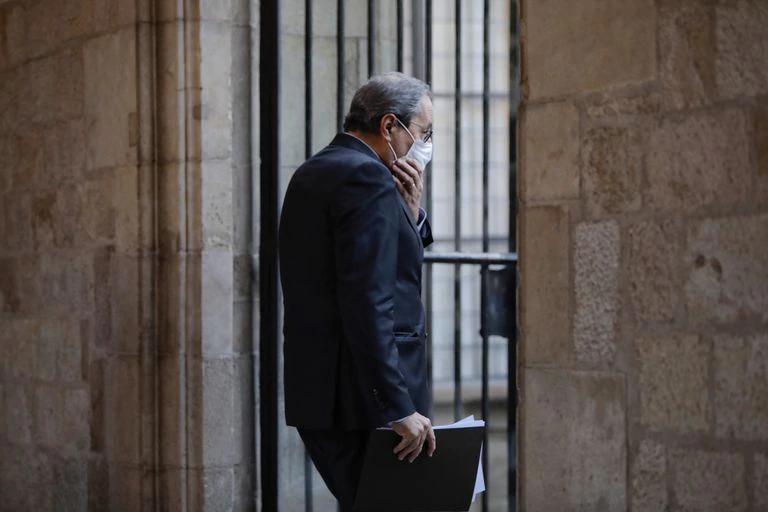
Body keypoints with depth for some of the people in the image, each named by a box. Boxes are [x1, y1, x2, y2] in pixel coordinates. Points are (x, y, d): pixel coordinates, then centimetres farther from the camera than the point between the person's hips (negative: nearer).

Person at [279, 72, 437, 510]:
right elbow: (368, 303, -21)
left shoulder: (313, 174, 17)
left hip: (319, 393, 10)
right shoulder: (367, 177, -13)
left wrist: (410, 213, 7)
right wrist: (400, 409, -21)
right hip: (365, 404, -10)